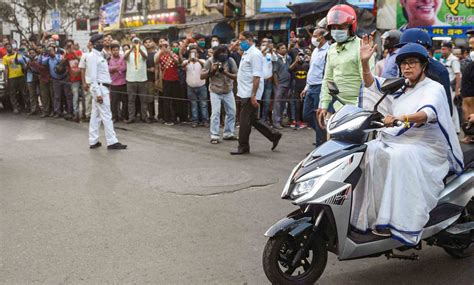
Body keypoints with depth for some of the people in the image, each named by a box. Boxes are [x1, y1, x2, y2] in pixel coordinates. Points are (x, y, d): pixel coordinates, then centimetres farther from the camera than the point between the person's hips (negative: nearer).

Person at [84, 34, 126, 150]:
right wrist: (98, 93, -23)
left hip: (102, 87, 9)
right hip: (99, 87, -9)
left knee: (96, 115, 10)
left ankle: (93, 141, 14)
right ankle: (112, 142, -4)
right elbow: (92, 76, -19)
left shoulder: (100, 55, 15)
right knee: (106, 115, -7)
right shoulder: (92, 56, -13)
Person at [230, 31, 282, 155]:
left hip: (250, 94, -10)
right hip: (245, 93, 10)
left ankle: (243, 147, 7)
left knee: (245, 120, -3)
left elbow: (257, 76, -20)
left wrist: (253, 95, -24)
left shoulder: (254, 54, -13)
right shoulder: (246, 53, 17)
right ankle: (274, 135, 21)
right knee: (251, 120, 13)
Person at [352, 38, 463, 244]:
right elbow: (371, 84, 18)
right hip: (396, 141, 7)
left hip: (426, 148, -7)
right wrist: (364, 62, 0)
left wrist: (401, 118, -43)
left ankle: (397, 222, -36)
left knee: (400, 157, -36)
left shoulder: (434, 88, -3)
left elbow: (429, 113, -24)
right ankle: (366, 215, -21)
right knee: (368, 151, -20)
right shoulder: (400, 87, 20)